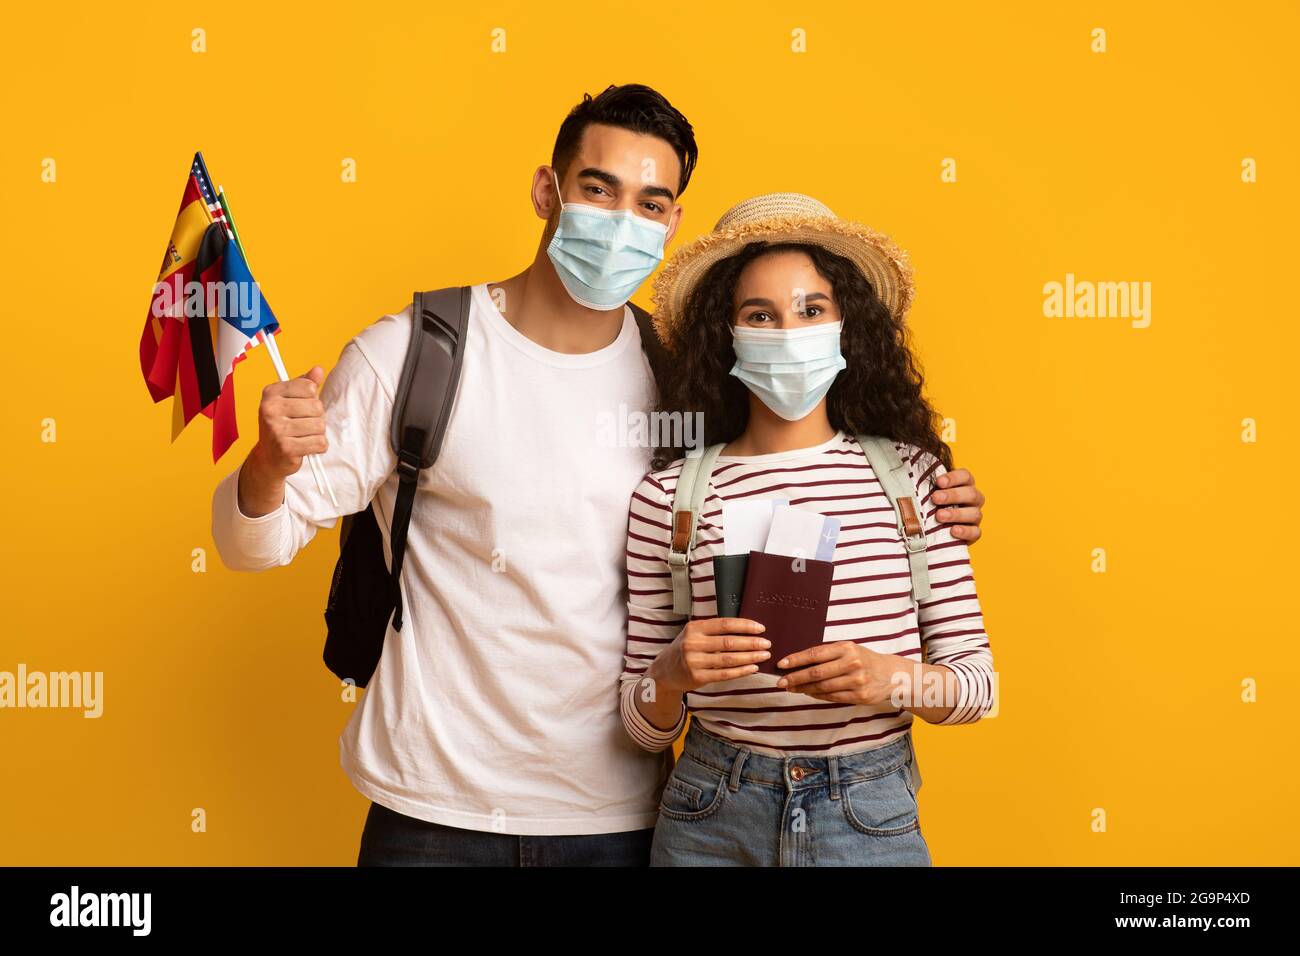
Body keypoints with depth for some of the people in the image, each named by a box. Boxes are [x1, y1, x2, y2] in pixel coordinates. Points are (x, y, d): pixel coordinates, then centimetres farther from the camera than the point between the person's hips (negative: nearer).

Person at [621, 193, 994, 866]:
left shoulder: (913, 474, -2)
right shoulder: (670, 494, -4)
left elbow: (976, 680, 0)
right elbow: (644, 728, 1)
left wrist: (894, 677, -20)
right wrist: (670, 674, -21)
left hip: (873, 818, 1)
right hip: (712, 820, 0)